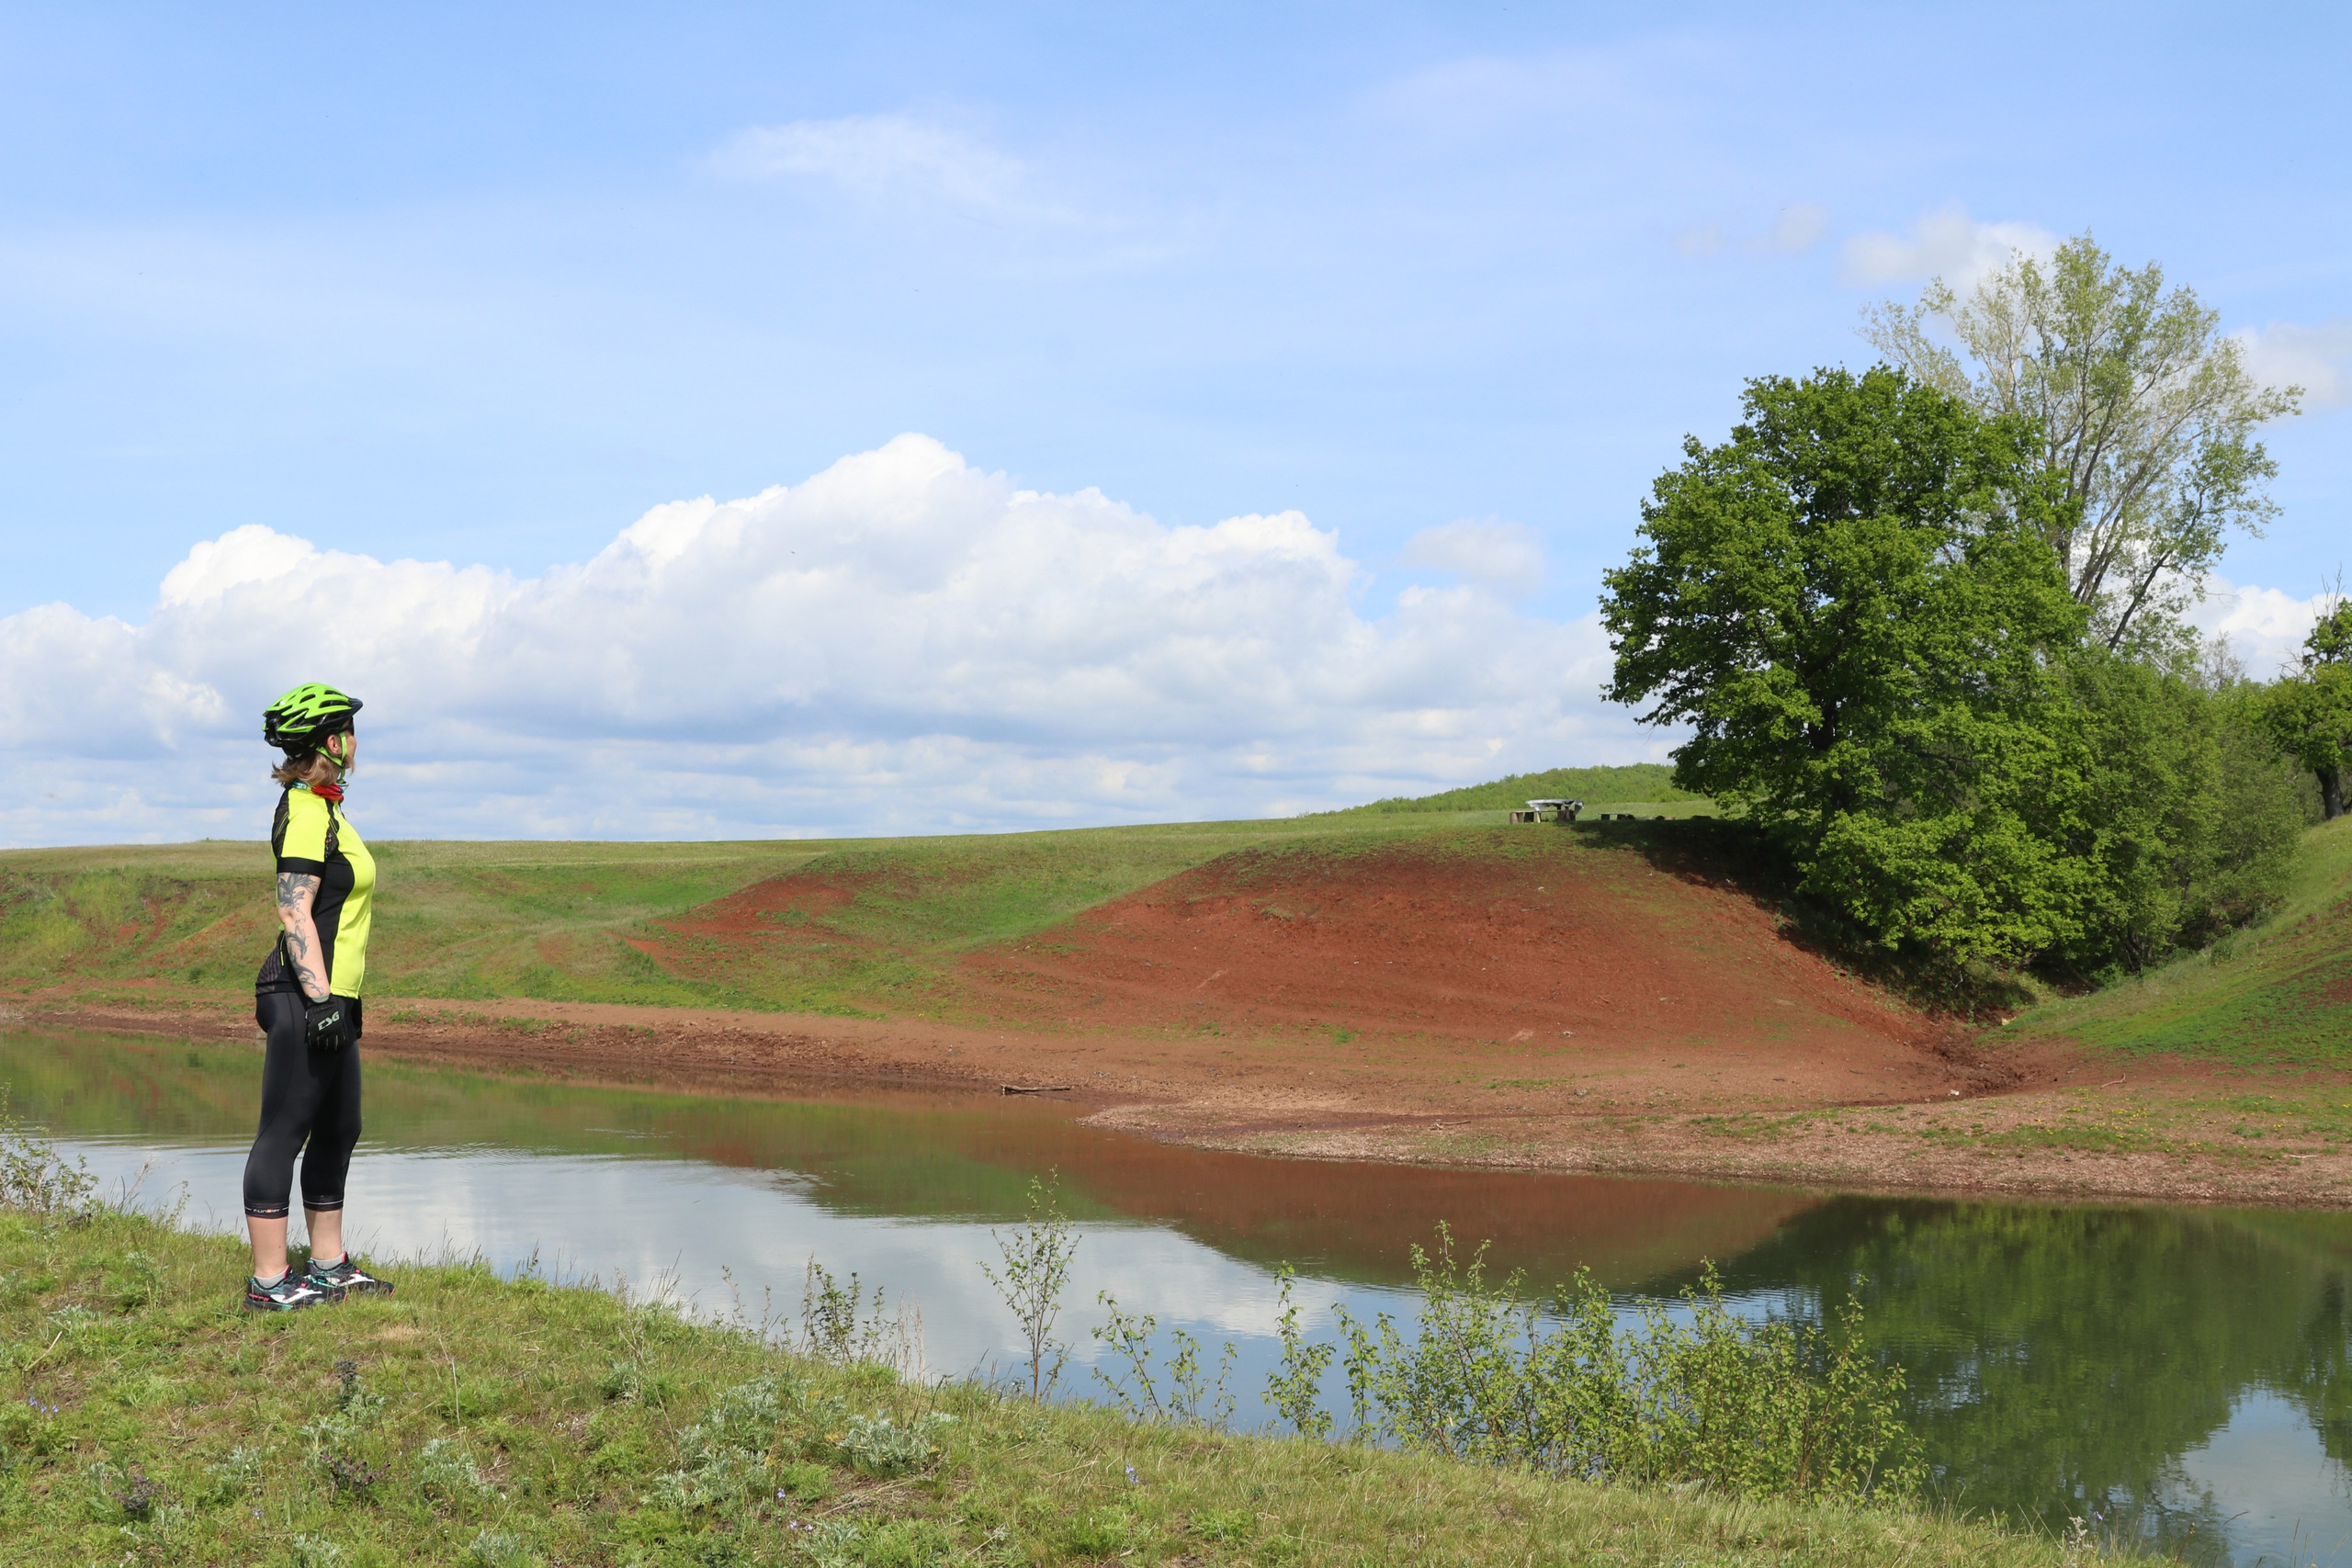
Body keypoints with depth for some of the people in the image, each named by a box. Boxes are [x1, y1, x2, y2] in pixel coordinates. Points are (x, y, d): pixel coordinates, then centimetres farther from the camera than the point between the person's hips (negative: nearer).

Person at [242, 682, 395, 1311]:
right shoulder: (308, 812, -13)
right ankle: (268, 1280, -3)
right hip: (305, 998, -10)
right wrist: (320, 998, -24)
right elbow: (295, 913, -20)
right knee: (284, 1132, -6)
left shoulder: (322, 809, 17)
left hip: (332, 997, 10)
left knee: (338, 1131, 15)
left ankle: (329, 1265, 23)